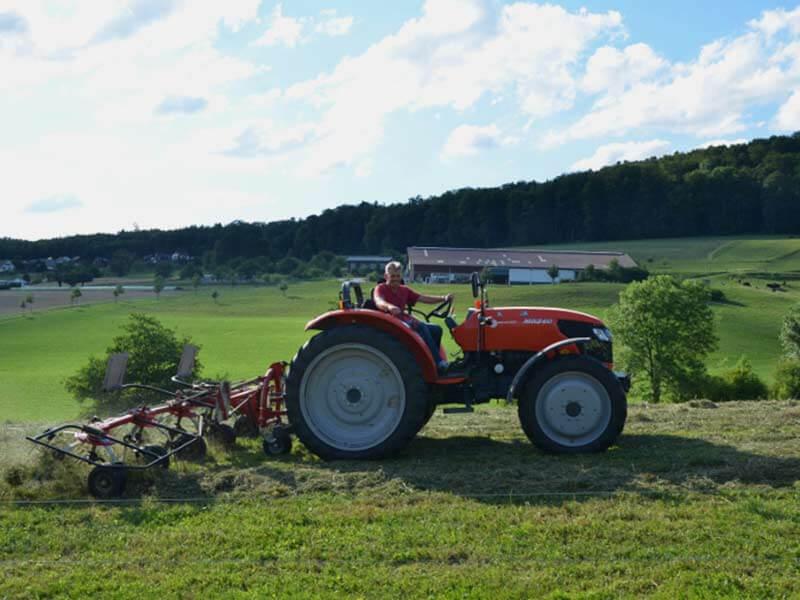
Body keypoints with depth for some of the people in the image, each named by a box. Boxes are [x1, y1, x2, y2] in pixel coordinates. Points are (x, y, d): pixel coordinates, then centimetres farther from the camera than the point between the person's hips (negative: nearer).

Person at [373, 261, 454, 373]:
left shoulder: (404, 290, 19)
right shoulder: (381, 288, -1)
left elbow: (424, 298, 15)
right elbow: (379, 302, -24)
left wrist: (444, 298, 0)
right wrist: (389, 306, -48)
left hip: (406, 321, 7)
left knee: (436, 329, -8)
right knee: (421, 327, -30)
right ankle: (438, 362, -31)